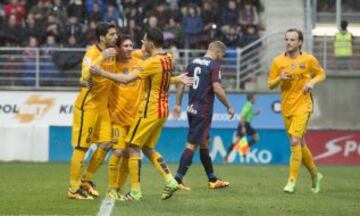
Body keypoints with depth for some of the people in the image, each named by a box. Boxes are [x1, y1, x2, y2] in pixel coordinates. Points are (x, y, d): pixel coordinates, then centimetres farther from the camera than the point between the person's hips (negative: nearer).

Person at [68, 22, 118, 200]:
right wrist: (102, 58, -41)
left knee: (106, 143, 5)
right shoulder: (92, 53, -18)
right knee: (81, 147, -4)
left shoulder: (110, 53, 6)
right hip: (87, 105, -8)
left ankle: (86, 180, 19)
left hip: (102, 106, 8)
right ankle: (74, 189, 3)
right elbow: (86, 75, -34)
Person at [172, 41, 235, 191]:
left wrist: (178, 104, 15)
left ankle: (212, 180, 25)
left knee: (204, 143, 17)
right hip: (203, 111, -8)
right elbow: (217, 89, -18)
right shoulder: (214, 66, -11)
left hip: (192, 109, 8)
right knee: (192, 145, -7)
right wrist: (229, 107, -6)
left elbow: (182, 84, 10)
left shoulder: (194, 63, 10)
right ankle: (177, 179, -11)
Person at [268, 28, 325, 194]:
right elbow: (270, 85, 6)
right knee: (300, 144, 12)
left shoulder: (309, 59, -3)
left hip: (302, 106, -4)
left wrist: (312, 82, -10)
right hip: (286, 108, 4)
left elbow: (321, 73, 11)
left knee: (295, 141, -18)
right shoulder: (278, 61, 2)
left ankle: (292, 181, -16)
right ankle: (315, 175, 32)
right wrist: (280, 78, -15)